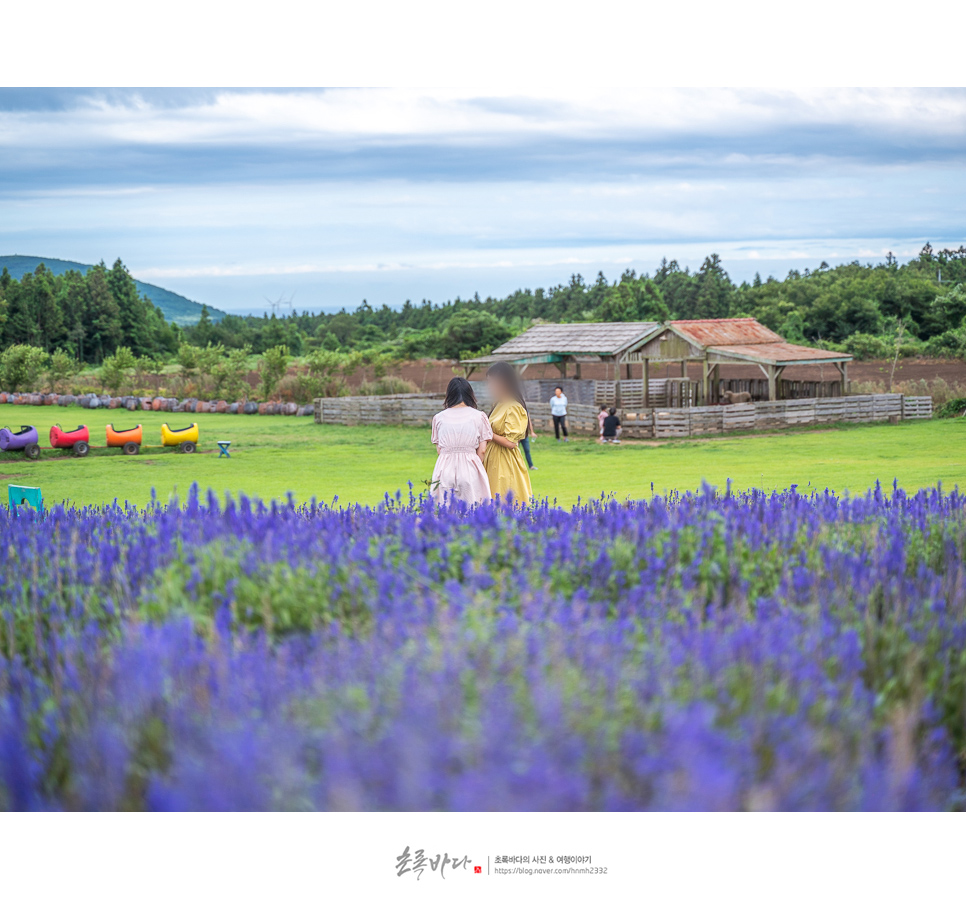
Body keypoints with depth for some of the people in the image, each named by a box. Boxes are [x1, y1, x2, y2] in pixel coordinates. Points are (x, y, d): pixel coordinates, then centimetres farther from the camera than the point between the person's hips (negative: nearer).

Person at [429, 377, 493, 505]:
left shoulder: (439, 418, 6)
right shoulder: (479, 416, 3)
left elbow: (439, 450, 6)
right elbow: (482, 450, 2)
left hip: (445, 469, 1)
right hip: (470, 469, -1)